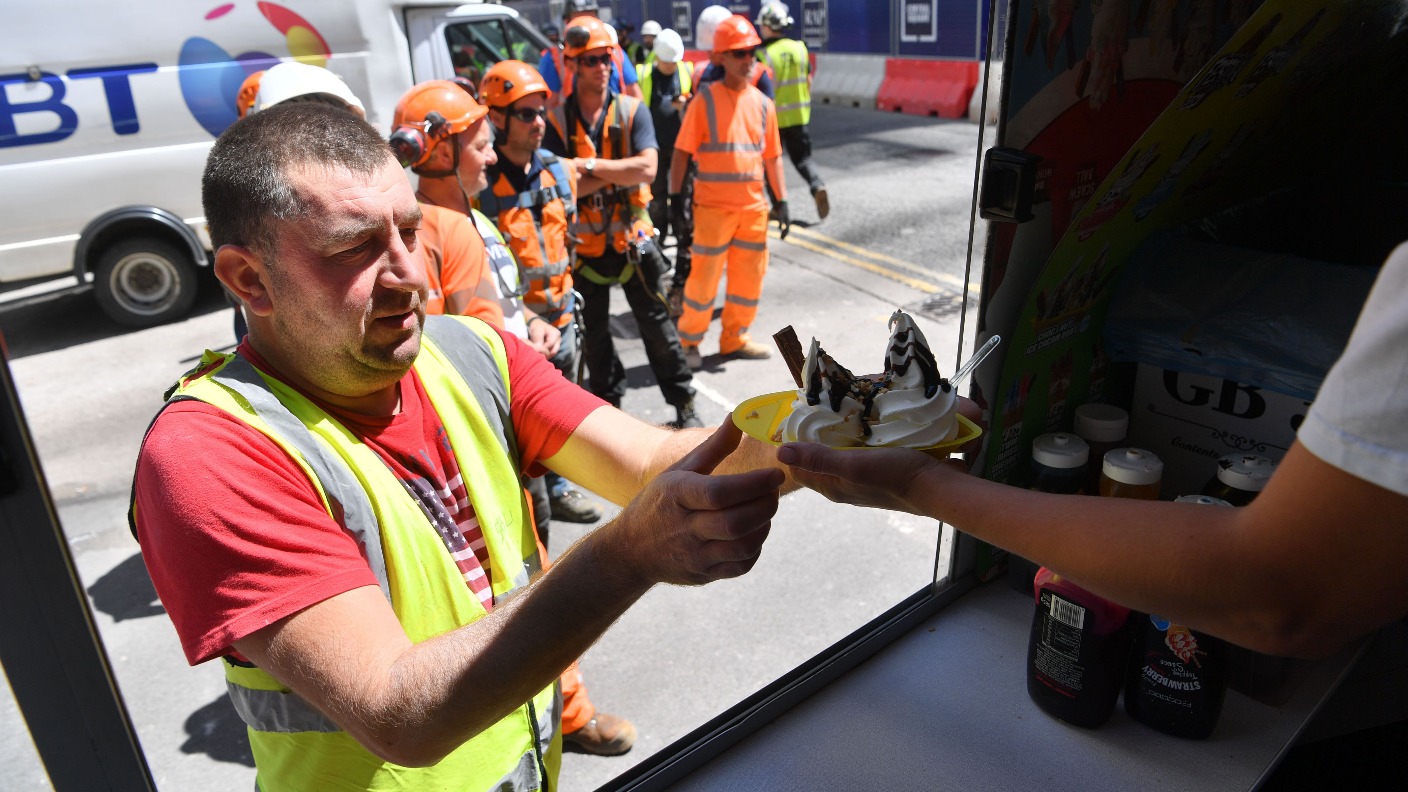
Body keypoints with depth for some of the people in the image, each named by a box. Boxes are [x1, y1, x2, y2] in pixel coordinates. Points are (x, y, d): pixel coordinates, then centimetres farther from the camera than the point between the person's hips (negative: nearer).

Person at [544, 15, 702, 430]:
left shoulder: (633, 111, -3)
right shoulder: (557, 121, -4)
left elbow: (647, 169, -18)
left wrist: (589, 166, -20)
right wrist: (618, 172, -18)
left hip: (633, 239, -1)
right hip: (585, 246, 1)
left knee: (657, 325, 6)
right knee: (594, 333, 14)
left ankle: (683, 403, 19)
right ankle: (607, 403, 33)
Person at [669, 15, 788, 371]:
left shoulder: (762, 103, 7)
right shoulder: (705, 99, -7)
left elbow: (772, 155, 12)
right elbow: (682, 151, -7)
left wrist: (782, 200, 9)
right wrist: (676, 197, -12)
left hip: (753, 206, 5)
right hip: (713, 206, -5)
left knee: (750, 275, 11)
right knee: (704, 275, 0)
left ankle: (735, 338, 27)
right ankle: (688, 342, 16)